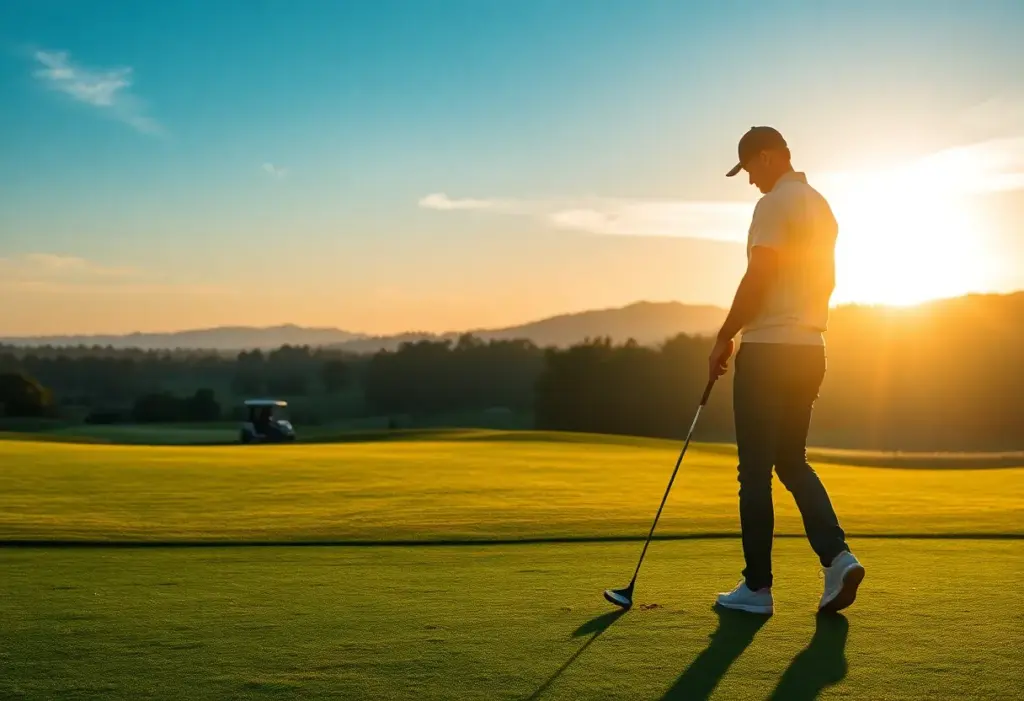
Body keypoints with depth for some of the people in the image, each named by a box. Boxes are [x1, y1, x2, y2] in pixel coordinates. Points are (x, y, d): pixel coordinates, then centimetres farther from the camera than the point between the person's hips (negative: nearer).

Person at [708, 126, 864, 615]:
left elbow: (757, 280, -19)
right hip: (809, 349, 9)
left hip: (767, 350, -9)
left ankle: (757, 587, 5)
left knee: (756, 470, -1)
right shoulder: (821, 206, 16)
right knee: (792, 461, 15)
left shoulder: (775, 205, -12)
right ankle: (837, 556, -2)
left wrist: (724, 338, -10)